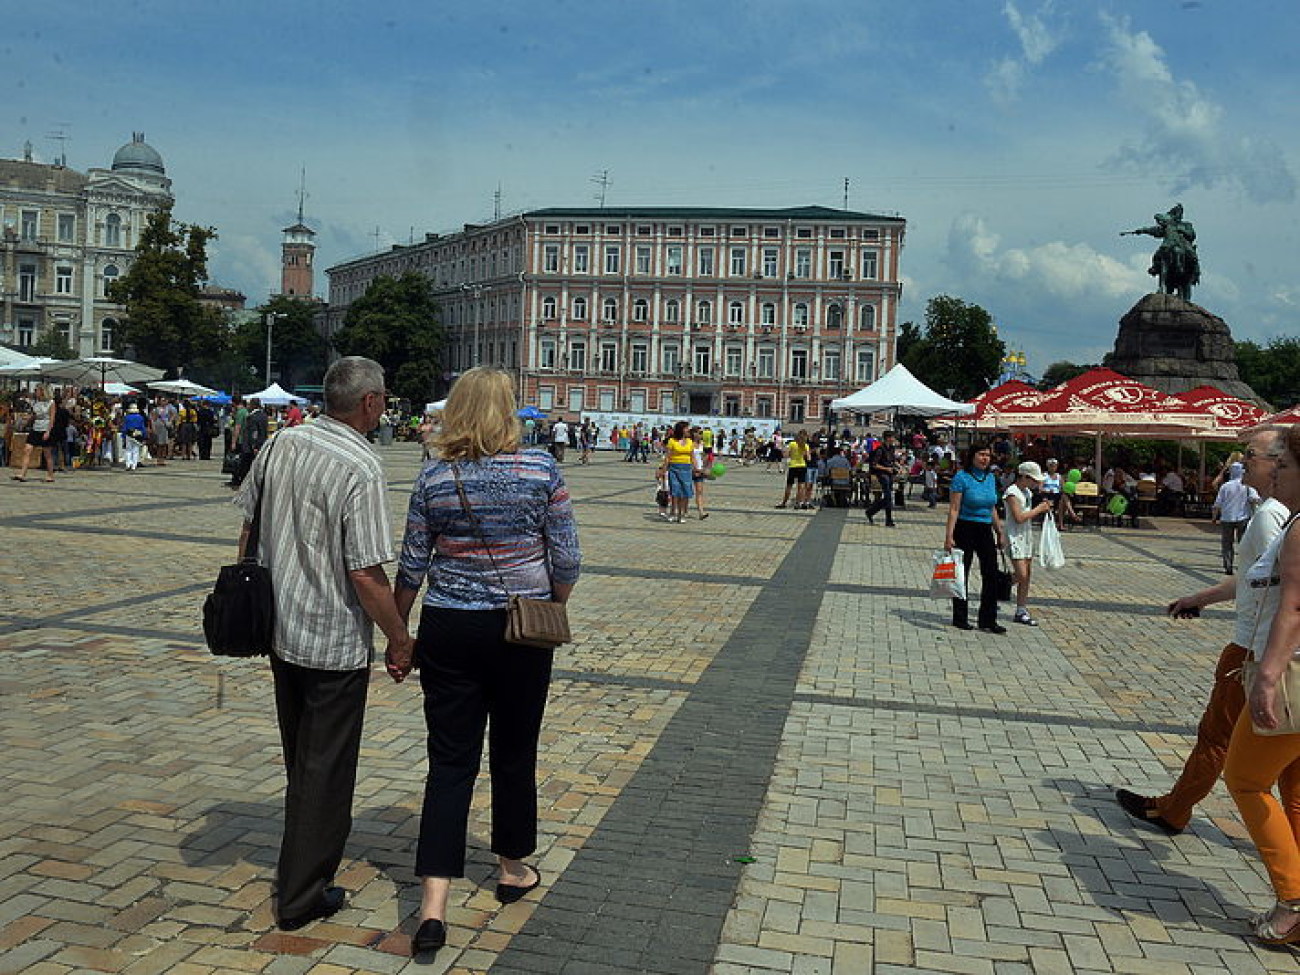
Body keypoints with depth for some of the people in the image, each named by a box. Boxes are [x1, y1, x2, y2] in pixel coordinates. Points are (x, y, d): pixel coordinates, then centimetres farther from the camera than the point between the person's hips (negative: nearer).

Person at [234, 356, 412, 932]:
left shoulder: (282, 443, 0)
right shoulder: (361, 469, -21)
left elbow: (249, 526, 9)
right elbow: (366, 574, -23)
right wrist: (400, 640, -11)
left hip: (280, 629, 8)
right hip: (336, 643, -8)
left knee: (299, 758, 24)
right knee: (327, 769, 7)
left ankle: (300, 866, 43)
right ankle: (302, 896, 18)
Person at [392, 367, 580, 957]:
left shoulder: (434, 478, -4)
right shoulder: (542, 470, -9)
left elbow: (411, 567, 1)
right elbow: (566, 561, -6)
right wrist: (552, 611, 12)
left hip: (449, 633, 1)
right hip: (522, 630, -1)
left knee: (451, 761, 6)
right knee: (514, 753, 16)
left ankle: (433, 904, 0)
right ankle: (513, 870, 34)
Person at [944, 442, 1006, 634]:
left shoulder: (991, 478, 9)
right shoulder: (961, 477, -10)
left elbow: (992, 509, 18)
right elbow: (954, 509, -13)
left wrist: (999, 532, 17)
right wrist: (949, 536, -18)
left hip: (985, 530, 6)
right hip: (965, 529, -6)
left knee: (991, 575, 1)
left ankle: (988, 621, 8)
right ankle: (960, 618, 16)